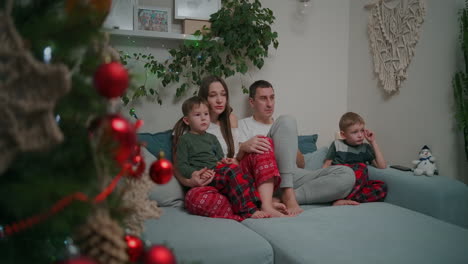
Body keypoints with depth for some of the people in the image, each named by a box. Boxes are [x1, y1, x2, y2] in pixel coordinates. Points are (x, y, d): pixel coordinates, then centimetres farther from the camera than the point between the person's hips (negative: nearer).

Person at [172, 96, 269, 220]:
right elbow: (181, 165, -1)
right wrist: (194, 174, -19)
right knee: (232, 171, -32)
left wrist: (223, 161, 1)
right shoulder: (184, 139, 7)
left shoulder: (212, 138, 27)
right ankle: (248, 210, -35)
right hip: (203, 176, -7)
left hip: (217, 170, 7)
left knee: (246, 176, -18)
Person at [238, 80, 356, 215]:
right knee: (286, 120, -22)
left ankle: (280, 199, -31)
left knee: (347, 174, -18)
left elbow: (301, 165, 24)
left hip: (295, 176, 5)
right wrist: (244, 147, -24)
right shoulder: (243, 125, 18)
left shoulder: (283, 126, 31)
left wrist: (292, 148, 1)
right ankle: (288, 194, -32)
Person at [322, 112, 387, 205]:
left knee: (382, 187, -26)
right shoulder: (337, 145, 12)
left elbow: (382, 166, 8)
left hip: (358, 185, 3)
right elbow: (326, 165, 10)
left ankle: (345, 200, -37)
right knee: (361, 167, -30)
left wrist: (373, 142, 7)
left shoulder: (365, 148, 17)